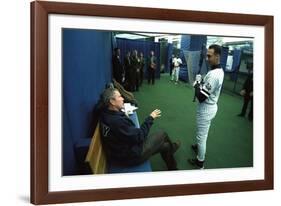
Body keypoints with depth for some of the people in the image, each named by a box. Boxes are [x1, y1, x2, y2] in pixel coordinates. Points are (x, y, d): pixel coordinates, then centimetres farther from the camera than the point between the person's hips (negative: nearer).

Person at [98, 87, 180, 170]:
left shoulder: (106, 115, -7)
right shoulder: (117, 121, -36)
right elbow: (139, 137, -25)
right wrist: (150, 118, -16)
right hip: (131, 156, -9)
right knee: (163, 135, 8)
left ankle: (173, 169, 45)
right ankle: (171, 148, 41)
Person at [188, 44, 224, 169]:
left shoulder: (213, 75, -31)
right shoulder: (219, 70, 2)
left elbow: (201, 97, -30)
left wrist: (197, 85, -13)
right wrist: (201, 83, -1)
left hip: (205, 109, -10)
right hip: (211, 106, 10)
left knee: (201, 135, 6)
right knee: (203, 133, 30)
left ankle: (200, 162, 20)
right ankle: (199, 147, 51)